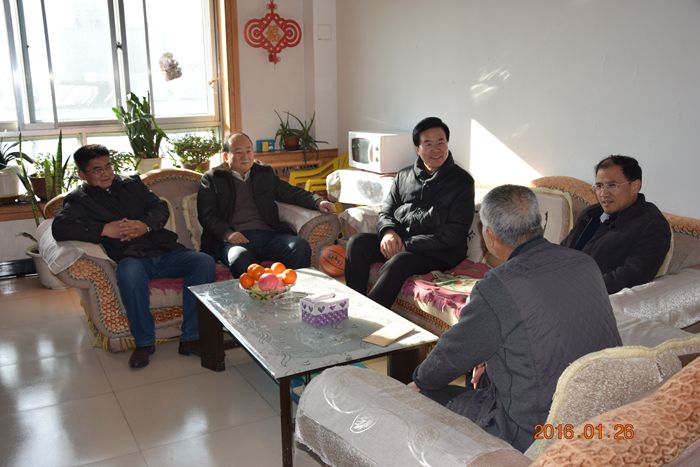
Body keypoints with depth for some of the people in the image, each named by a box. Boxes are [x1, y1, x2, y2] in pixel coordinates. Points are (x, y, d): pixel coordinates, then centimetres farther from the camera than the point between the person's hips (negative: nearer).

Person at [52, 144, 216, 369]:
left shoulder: (131, 183, 22)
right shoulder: (79, 199, 11)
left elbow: (160, 207, 13)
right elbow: (59, 228, -7)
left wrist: (145, 225, -9)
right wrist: (104, 229, -16)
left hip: (164, 251, 4)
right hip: (131, 258, -3)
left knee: (204, 261, -23)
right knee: (130, 272, -40)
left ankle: (190, 338, -19)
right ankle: (144, 342, -19)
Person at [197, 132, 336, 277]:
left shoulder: (265, 173, 25)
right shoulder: (212, 178, 14)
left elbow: (290, 192, 18)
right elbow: (207, 215, 5)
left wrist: (317, 201, -2)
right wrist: (227, 233, -15)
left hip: (267, 233, 4)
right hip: (235, 238, -3)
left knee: (301, 247, -26)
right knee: (241, 257, -39)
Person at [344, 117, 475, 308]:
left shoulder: (461, 181, -1)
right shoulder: (404, 176, 15)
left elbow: (455, 232, -9)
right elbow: (386, 211, 17)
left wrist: (407, 244, -16)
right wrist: (388, 232, -10)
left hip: (440, 251, -5)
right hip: (399, 241, 5)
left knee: (397, 263, -34)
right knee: (356, 242, -18)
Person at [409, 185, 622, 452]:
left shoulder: (496, 289, -24)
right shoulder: (585, 264, -2)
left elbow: (452, 355, -8)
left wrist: (419, 383, 12)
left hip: (534, 435, -8)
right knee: (483, 376, 27)